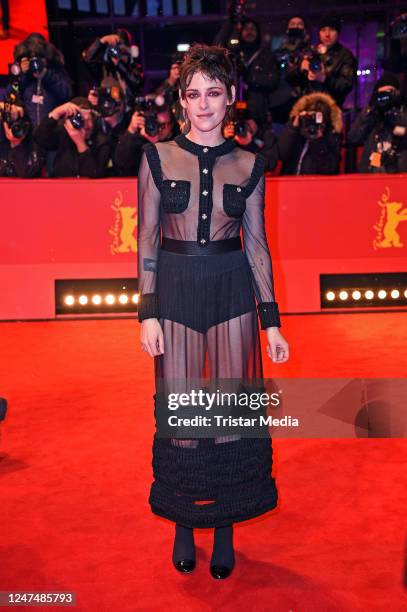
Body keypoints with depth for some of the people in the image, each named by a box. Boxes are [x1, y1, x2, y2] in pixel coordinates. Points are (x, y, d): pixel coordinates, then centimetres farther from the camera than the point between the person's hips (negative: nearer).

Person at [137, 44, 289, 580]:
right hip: (176, 291, -1)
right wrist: (148, 312, -7)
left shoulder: (248, 165, 4)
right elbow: (146, 239, 1)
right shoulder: (158, 157, 1)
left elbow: (257, 244, 6)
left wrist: (271, 320, 2)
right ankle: (183, 525, 26)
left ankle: (225, 526, 25)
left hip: (232, 291, 1)